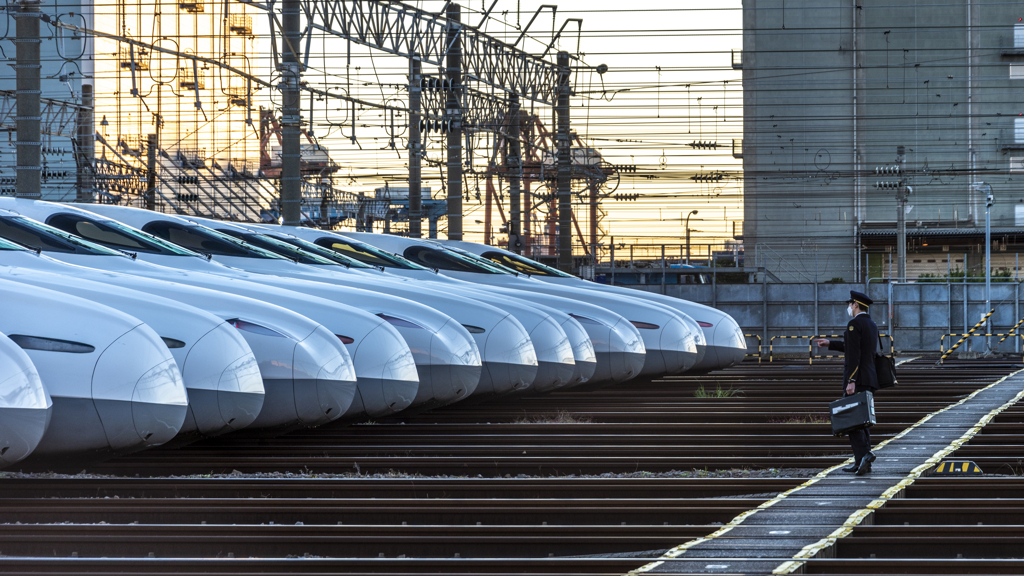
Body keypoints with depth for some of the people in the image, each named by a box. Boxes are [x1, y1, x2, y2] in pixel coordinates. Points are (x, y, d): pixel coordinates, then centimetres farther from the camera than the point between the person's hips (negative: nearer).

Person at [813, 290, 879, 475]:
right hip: (870, 379, 9)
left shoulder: (854, 324, -12)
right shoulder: (872, 325, 16)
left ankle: (863, 455, -22)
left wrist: (851, 381, -22)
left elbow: (853, 354, -19)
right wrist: (830, 344, 32)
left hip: (857, 378, -9)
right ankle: (861, 463, 9)